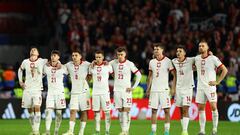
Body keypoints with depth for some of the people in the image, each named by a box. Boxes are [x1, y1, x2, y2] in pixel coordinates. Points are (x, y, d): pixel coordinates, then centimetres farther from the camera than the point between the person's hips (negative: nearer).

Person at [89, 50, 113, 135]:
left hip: (105, 91, -3)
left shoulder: (107, 66, -1)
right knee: (96, 111, 4)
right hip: (95, 92, 3)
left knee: (107, 111, -3)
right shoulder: (92, 67, 6)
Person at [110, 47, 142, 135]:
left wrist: (133, 87, -5)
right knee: (120, 110, 4)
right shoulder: (113, 63, 3)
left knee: (126, 110, -9)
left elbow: (139, 75, -1)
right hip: (117, 90, 3)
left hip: (126, 90, -3)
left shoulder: (129, 64, -4)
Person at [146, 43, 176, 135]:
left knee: (166, 110, -5)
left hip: (164, 89, -4)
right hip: (154, 90, 4)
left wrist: (173, 88, -9)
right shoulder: (152, 62, 11)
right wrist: (148, 89, 13)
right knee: (153, 110, 3)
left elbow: (174, 75, -2)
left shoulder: (167, 61, -3)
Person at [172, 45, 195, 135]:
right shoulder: (174, 62, 5)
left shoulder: (190, 61, -10)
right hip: (178, 88, 5)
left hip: (188, 88, -5)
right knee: (181, 111, 6)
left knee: (185, 110, -12)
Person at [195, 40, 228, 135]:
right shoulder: (197, 58, 7)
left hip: (210, 86, -5)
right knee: (200, 108, 3)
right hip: (200, 87, 5)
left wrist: (217, 82, -10)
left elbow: (224, 70, -6)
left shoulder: (213, 58, -8)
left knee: (213, 107, -8)